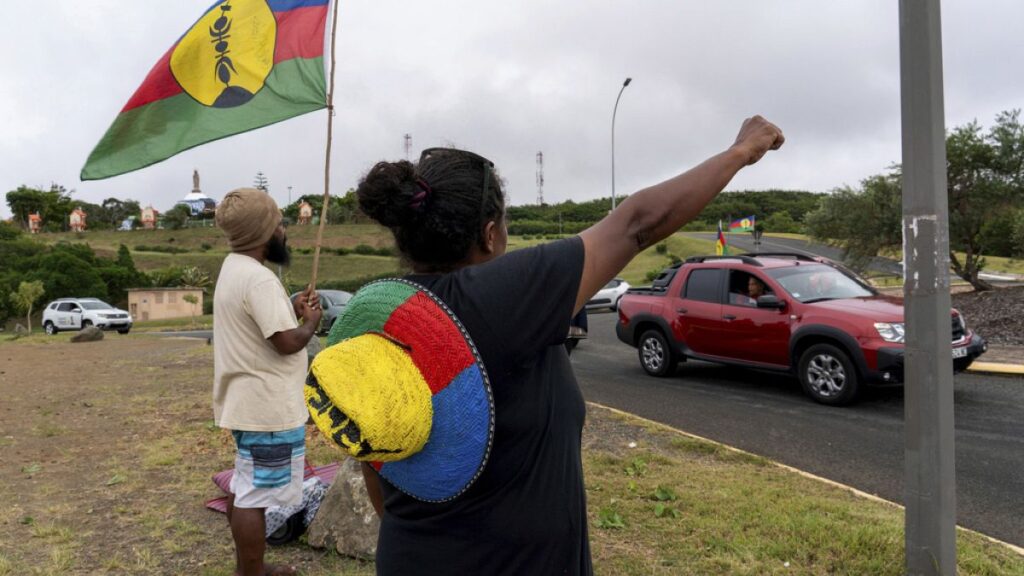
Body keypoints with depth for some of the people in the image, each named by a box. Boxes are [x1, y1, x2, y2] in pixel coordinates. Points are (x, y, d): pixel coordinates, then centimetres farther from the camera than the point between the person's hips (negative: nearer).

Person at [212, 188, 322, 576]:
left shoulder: (233, 268, 11)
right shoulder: (257, 278, -22)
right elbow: (287, 342, -25)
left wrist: (292, 310, 10)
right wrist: (311, 321, -7)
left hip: (249, 403, 11)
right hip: (268, 408, -11)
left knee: (244, 489, 20)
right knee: (255, 496, 0)